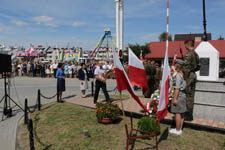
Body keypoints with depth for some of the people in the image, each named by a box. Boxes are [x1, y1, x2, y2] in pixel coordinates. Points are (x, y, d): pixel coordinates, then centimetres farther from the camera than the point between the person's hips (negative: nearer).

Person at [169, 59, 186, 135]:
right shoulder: (182, 74, 11)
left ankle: (177, 130, 8)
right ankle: (180, 129, 24)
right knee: (181, 113, 14)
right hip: (183, 94, 9)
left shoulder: (178, 75, -17)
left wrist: (175, 98, -18)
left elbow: (177, 88, -20)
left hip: (178, 94, -9)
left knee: (177, 113, -1)